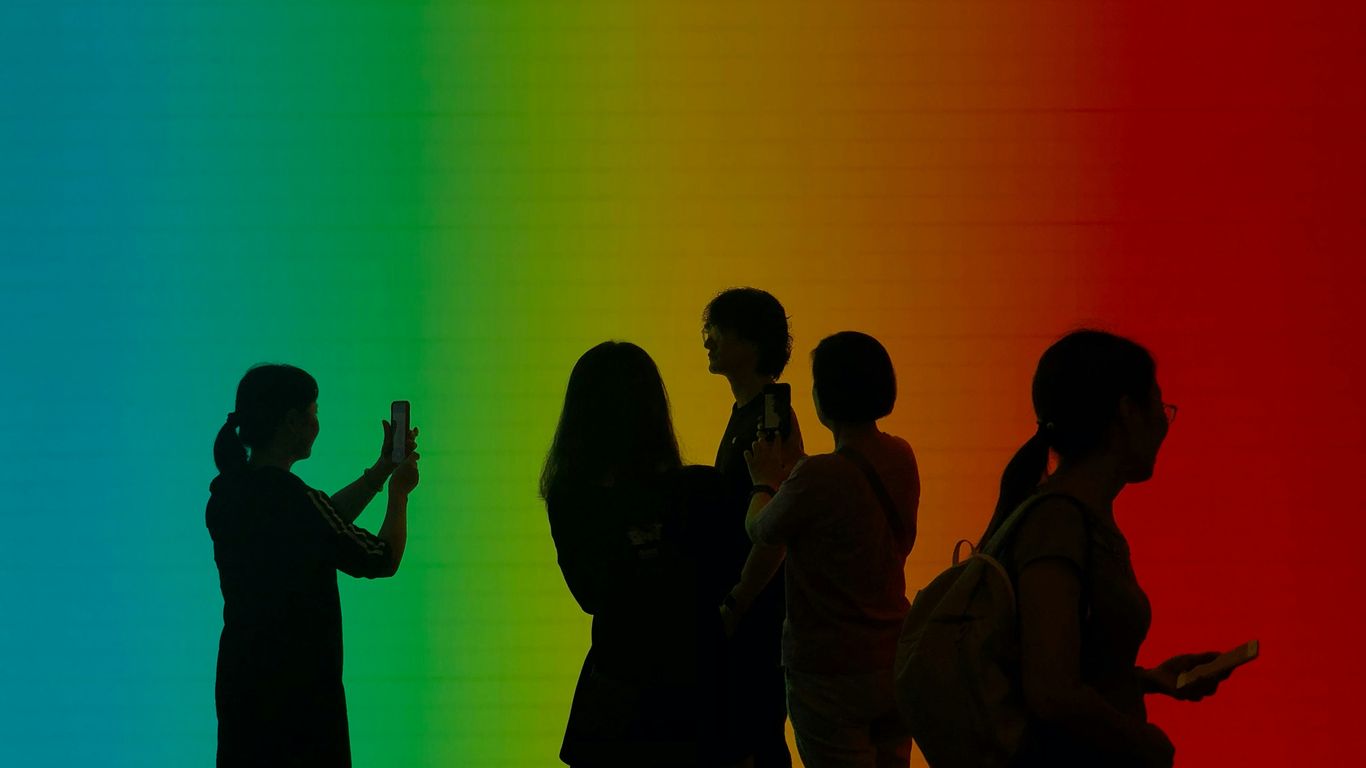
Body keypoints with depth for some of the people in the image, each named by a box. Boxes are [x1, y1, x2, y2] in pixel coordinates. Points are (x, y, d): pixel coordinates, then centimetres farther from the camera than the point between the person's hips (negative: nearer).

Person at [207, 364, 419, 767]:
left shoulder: (227, 492, 5)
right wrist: (399, 492, 8)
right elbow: (384, 560, -8)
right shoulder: (293, 499, -21)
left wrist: (383, 469, 24)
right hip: (300, 692, -8)